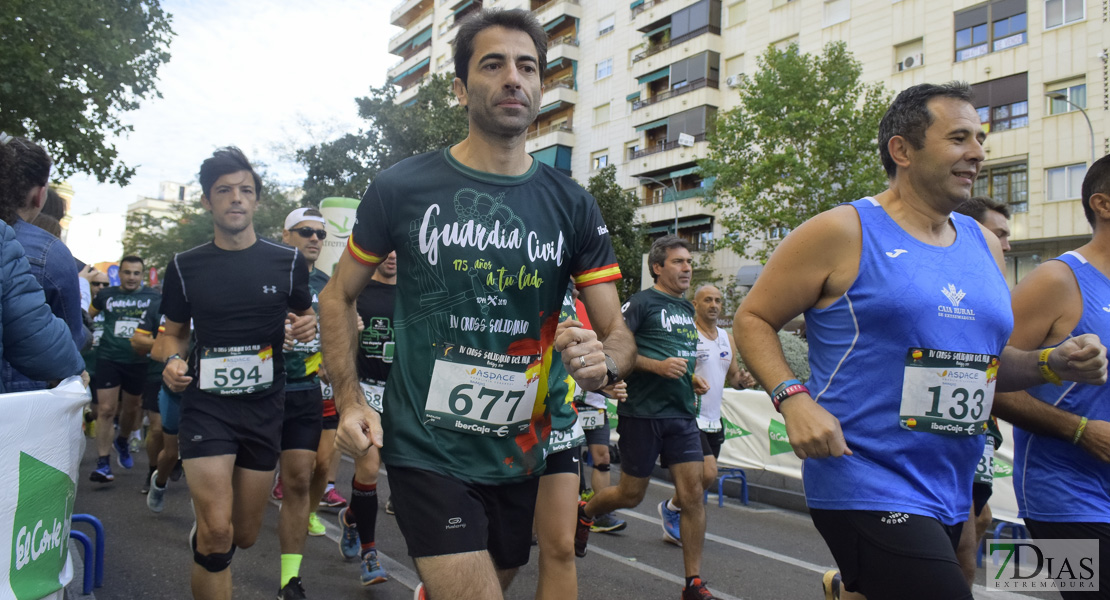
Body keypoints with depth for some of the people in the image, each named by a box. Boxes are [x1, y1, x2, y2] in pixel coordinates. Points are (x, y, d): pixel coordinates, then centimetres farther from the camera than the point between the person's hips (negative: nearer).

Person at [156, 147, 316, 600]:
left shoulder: (287, 262, 2)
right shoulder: (185, 266, 2)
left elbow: (306, 316, 13)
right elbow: (173, 331, 13)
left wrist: (308, 326, -11)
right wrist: (172, 359, -9)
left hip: (264, 407, 2)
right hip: (205, 404, -1)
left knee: (244, 536, 12)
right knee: (217, 533, -15)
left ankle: (202, 531, 47)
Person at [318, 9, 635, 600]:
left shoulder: (571, 205, 0)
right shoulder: (401, 187, -6)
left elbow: (618, 332, 1)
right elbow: (339, 296, 5)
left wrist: (601, 360, -22)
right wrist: (349, 401, -7)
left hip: (519, 457, 4)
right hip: (428, 453, -3)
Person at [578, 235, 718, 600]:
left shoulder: (686, 309, 16)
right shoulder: (641, 303, -7)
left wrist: (691, 379, 12)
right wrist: (657, 366, -22)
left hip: (682, 414, 6)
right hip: (642, 413, -6)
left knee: (693, 495, -2)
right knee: (631, 495, 7)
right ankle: (584, 512, 38)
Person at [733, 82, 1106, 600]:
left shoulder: (984, 245, 13)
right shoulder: (843, 232, -8)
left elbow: (987, 359, 21)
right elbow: (752, 319, -6)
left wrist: (1052, 363, 1)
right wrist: (793, 399, -20)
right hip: (864, 487, -7)